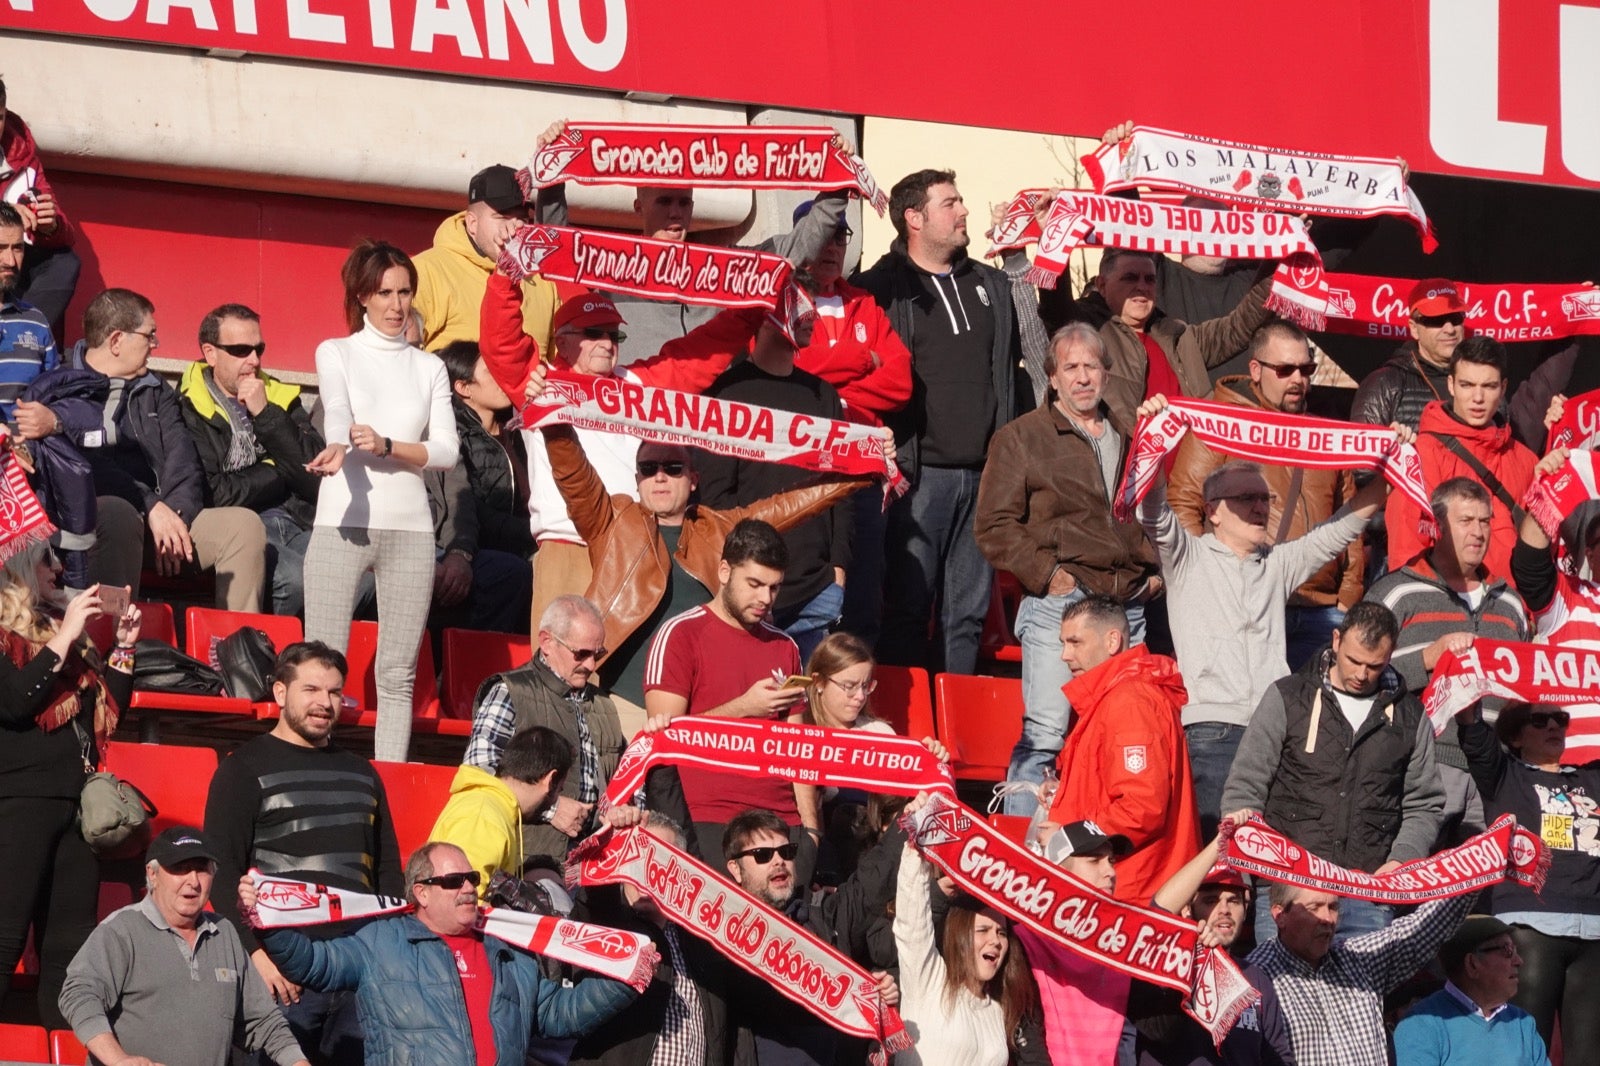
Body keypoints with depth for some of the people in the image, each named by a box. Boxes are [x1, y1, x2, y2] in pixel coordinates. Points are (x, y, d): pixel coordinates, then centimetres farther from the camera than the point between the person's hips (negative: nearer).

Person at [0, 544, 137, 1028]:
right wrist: (63, 640, -14)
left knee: (69, 943, 6)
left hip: (76, 802, 7)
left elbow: (109, 710, 21)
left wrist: (123, 647, 10)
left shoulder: (58, 626, 19)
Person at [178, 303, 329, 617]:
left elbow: (317, 475, 5)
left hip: (298, 524, 5)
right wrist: (278, 474, 4)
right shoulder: (188, 411, 2)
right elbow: (213, 494, -10)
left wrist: (266, 415, -3)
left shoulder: (281, 398, 19)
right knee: (297, 578, -34)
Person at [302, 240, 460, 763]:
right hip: (342, 522, -3)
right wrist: (340, 445, -36)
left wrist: (386, 446, -15)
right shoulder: (337, 353, 8)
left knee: (398, 674, 2)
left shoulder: (429, 368, 15)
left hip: (409, 527, 3)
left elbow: (447, 449, 2)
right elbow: (337, 410, -13)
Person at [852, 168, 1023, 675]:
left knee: (968, 613, 7)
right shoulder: (881, 288, 0)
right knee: (907, 609, -7)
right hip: (920, 475, -5)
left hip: (983, 475, 5)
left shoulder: (992, 285, 17)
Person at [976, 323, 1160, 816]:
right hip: (1060, 603, -5)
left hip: (1129, 604, 5)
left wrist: (1158, 570, 15)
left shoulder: (1130, 440, 19)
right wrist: (1044, 572, -12)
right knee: (1045, 733, -12)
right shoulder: (1021, 438, 4)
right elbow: (995, 525, -3)